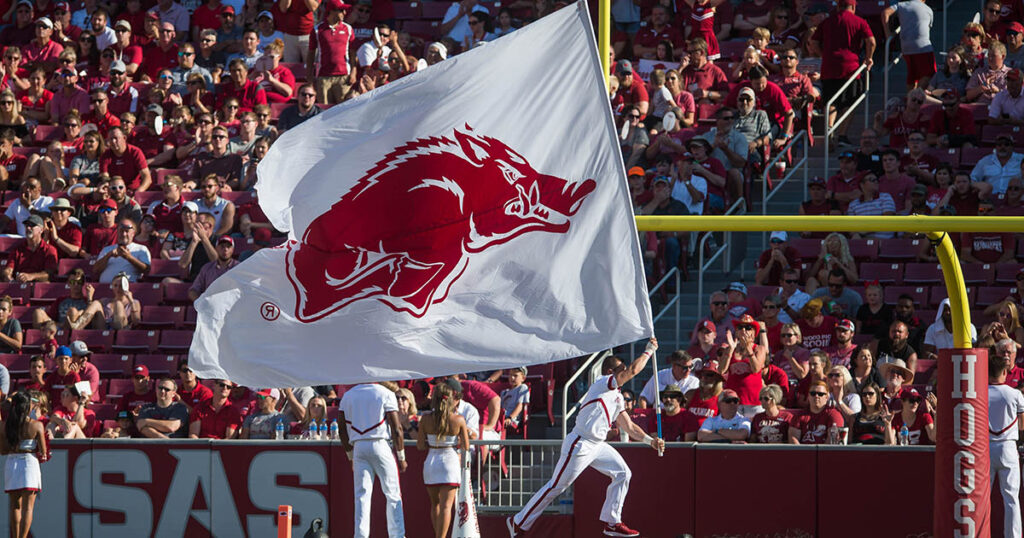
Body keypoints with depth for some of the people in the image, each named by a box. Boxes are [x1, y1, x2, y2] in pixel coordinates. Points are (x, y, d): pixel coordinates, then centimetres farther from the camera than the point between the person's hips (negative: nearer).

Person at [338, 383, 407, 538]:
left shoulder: (347, 395, 11)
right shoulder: (386, 394, -1)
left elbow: (343, 431, 12)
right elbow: (396, 429, -4)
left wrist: (351, 457, 21)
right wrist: (401, 457, 4)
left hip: (358, 446, 3)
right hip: (380, 445, -3)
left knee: (362, 496, 2)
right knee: (392, 494, 4)